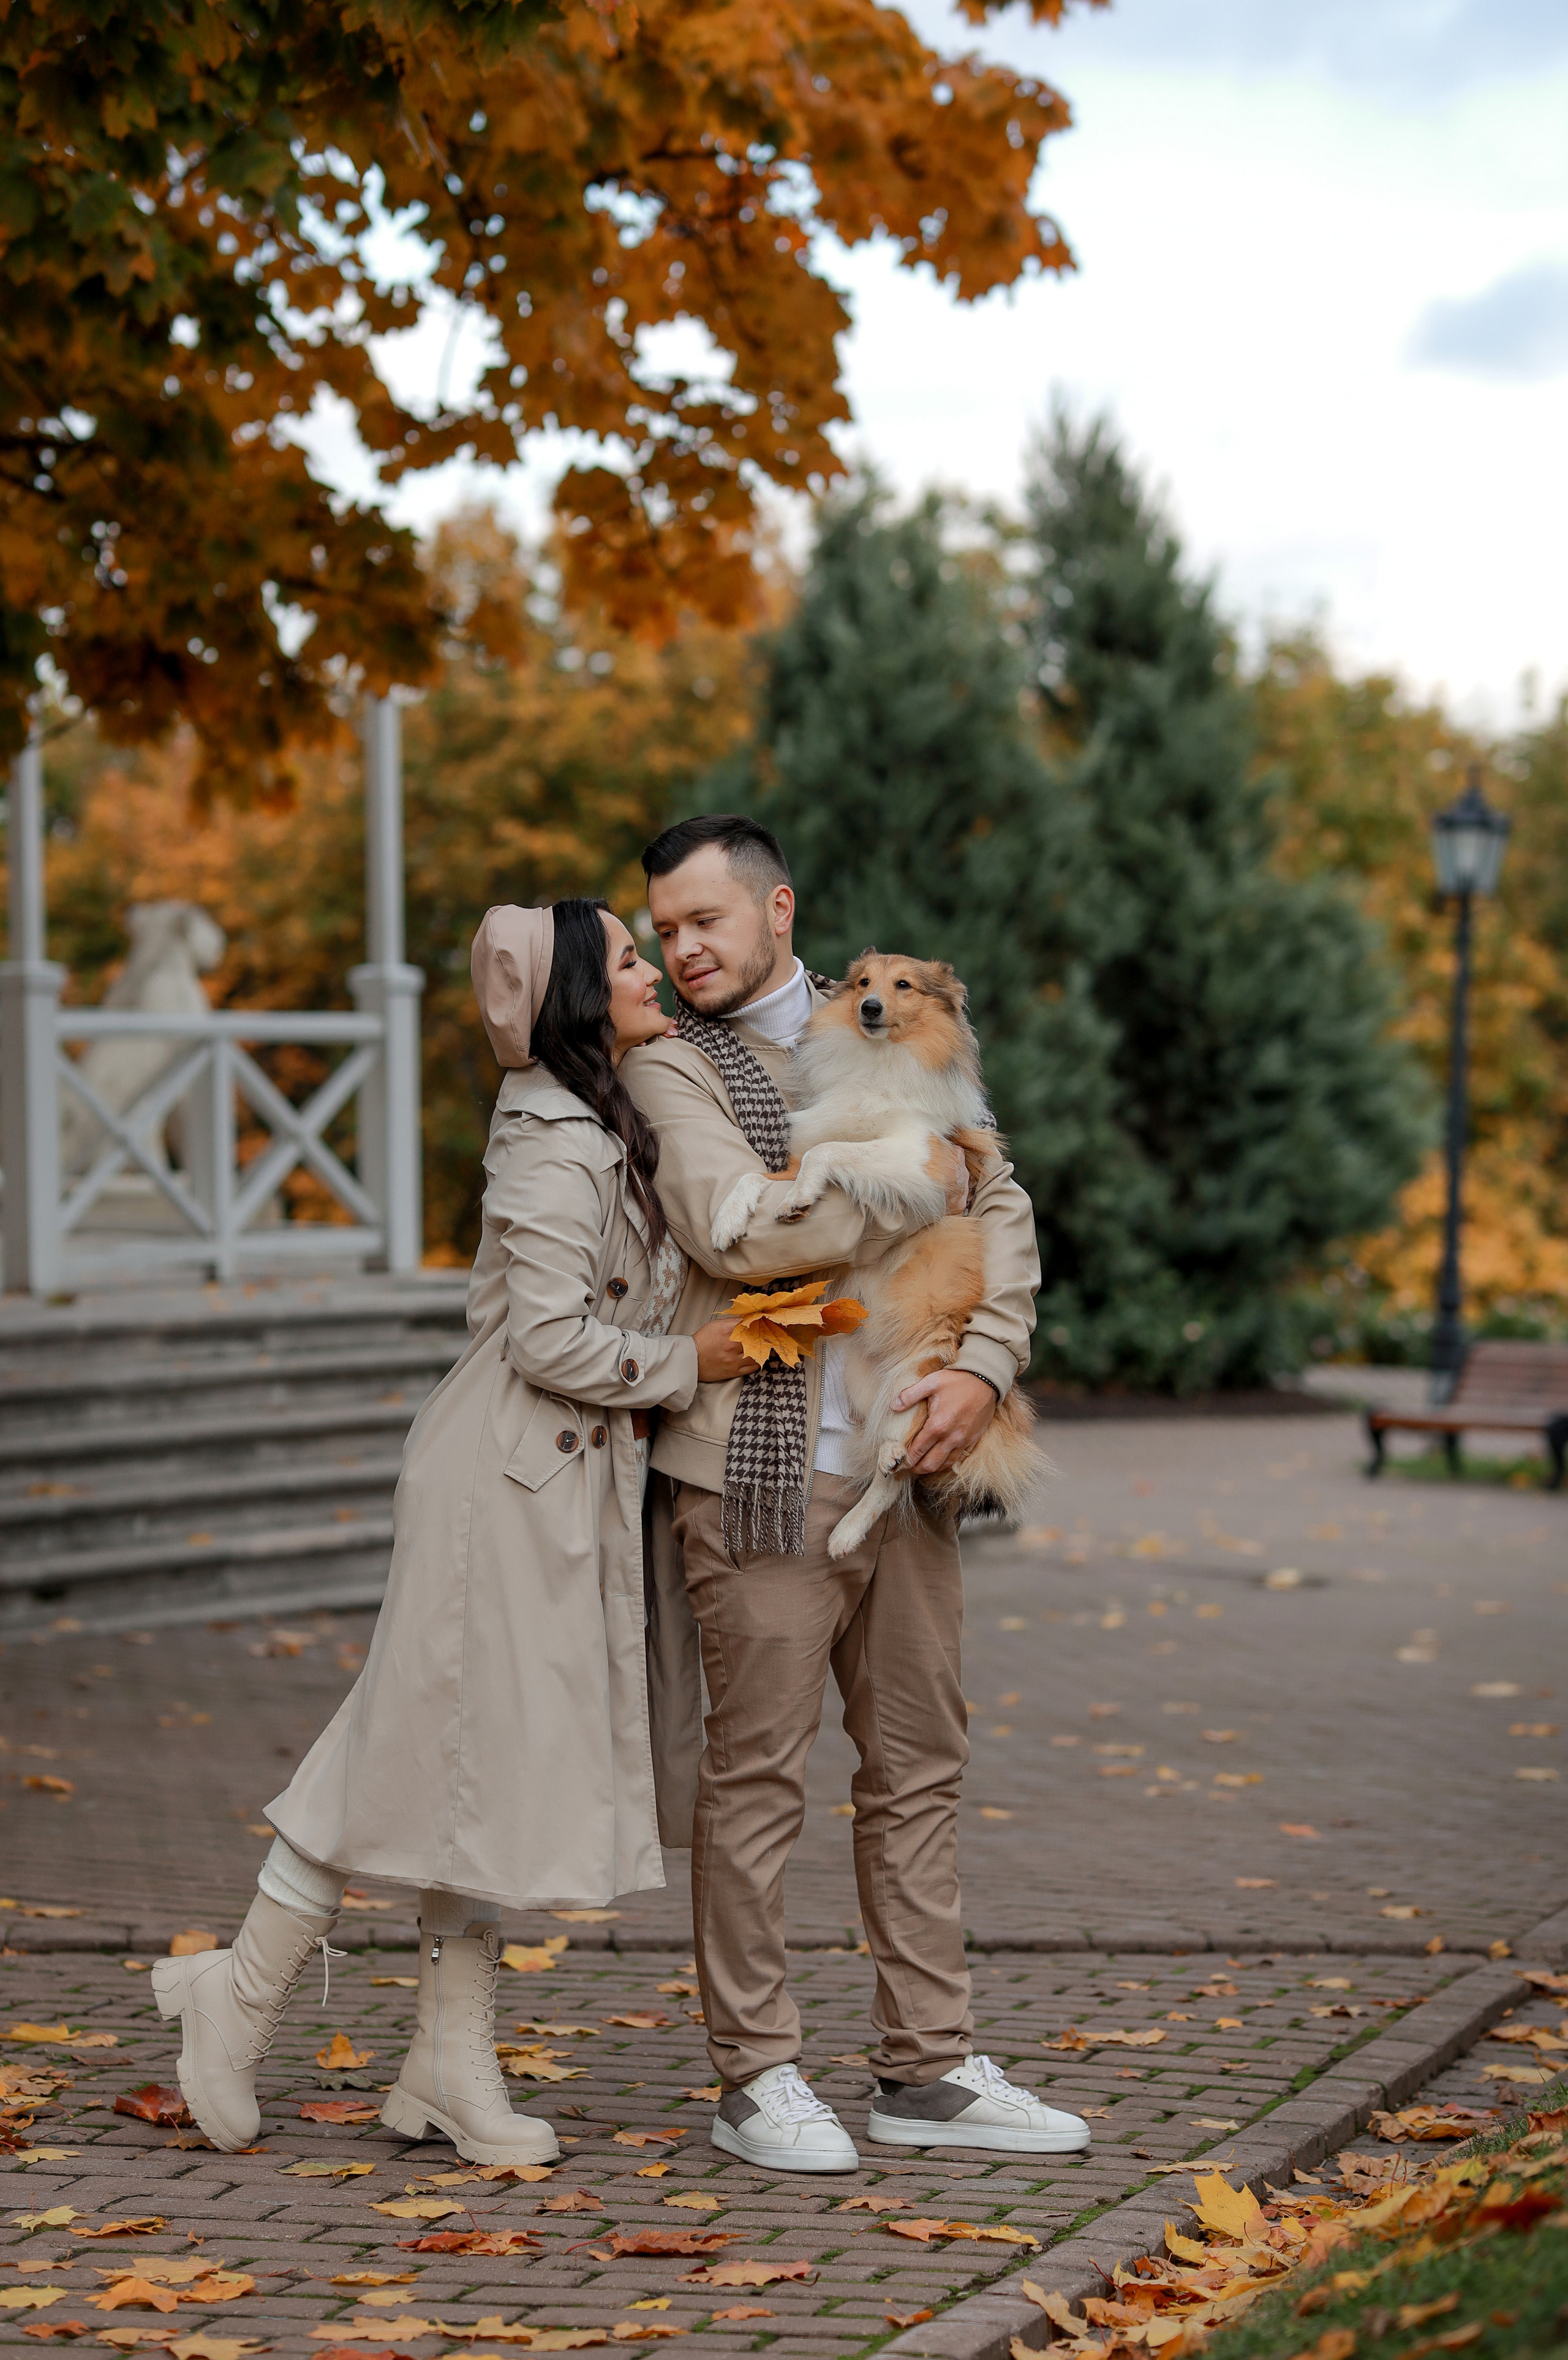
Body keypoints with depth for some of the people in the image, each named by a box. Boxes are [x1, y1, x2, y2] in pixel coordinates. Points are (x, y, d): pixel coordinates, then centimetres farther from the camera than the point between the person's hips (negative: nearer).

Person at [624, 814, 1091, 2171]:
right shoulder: (672, 1068, -1)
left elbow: (1001, 1210, 11)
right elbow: (737, 1231, -18)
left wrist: (985, 1363, -6)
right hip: (762, 1468, -5)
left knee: (921, 1764, 9)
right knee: (758, 1774, -1)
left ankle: (930, 2071, 18)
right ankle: (758, 2078, 9)